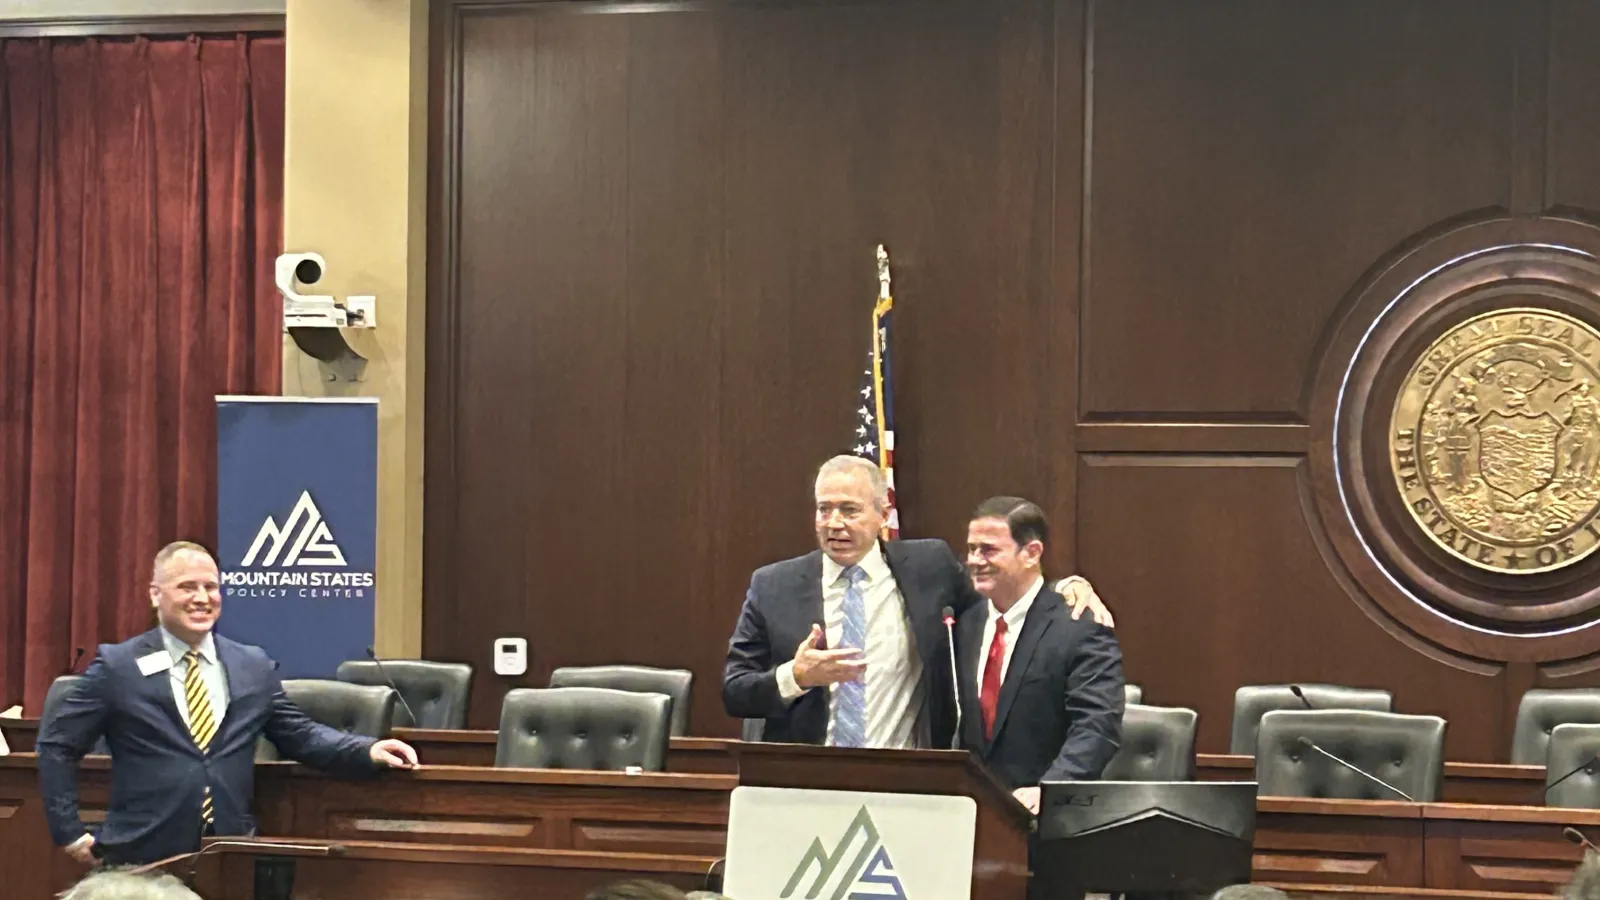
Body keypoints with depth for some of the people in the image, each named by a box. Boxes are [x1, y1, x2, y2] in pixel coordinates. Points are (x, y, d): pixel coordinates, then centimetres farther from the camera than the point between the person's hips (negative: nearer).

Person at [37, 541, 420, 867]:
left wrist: (368, 751, -4)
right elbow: (56, 744, 2)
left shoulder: (255, 667, 9)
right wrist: (72, 833, -3)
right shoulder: (118, 665, -1)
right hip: (144, 859, -3)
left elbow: (299, 735, 12)